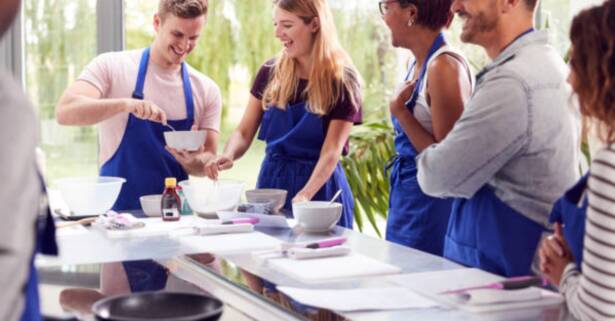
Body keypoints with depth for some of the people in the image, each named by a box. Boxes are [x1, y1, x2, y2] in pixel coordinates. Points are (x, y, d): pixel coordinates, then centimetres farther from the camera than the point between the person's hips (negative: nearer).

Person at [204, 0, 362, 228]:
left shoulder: (342, 81, -9)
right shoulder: (271, 72, 2)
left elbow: (331, 151, -15)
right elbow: (244, 132, 4)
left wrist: (305, 195, -31)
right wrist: (229, 155, -18)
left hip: (320, 186, -3)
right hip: (272, 180, 3)